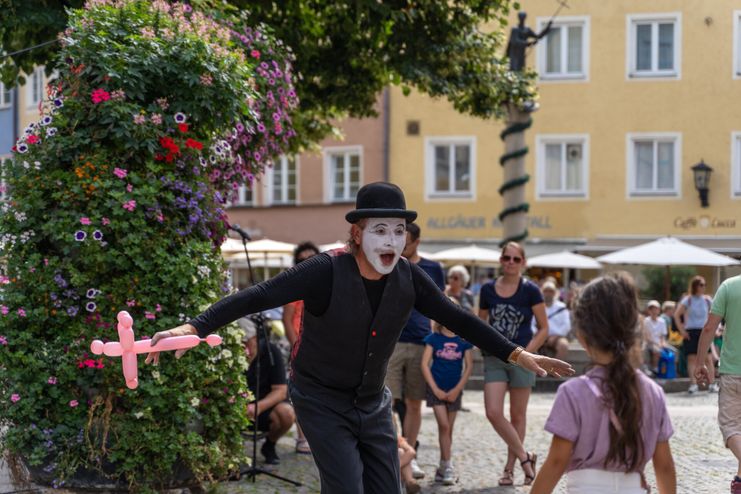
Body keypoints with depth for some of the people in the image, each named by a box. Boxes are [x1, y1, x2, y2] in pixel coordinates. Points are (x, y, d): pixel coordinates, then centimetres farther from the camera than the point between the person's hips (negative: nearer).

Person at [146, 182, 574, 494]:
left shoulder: (410, 279, -9)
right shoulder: (326, 272, -24)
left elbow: (458, 319, 0)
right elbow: (257, 297, -29)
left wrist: (518, 355, -4)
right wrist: (194, 328, -40)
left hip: (373, 404, 5)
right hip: (322, 401, -5)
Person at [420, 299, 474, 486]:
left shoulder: (463, 340, 0)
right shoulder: (433, 338, -4)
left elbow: (469, 366, 0)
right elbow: (425, 364, -6)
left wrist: (457, 389, -7)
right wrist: (435, 389, -11)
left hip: (454, 390, 2)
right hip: (437, 388, -2)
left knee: (448, 429, 7)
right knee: (444, 426, -11)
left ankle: (442, 469, 16)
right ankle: (447, 466, -8)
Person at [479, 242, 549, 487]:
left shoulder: (530, 290, -4)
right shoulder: (487, 290, 4)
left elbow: (544, 328, -1)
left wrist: (527, 351, -12)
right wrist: (484, 343, -1)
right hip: (494, 359, 2)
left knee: (517, 415, 8)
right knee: (494, 413, -10)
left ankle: (510, 466, 21)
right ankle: (525, 457, 7)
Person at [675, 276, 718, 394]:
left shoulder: (707, 300, 6)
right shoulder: (688, 300, -2)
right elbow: (676, 315, -4)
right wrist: (681, 330, -8)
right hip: (690, 332, -2)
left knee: (708, 358, -6)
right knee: (692, 358, -4)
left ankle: (712, 383, -5)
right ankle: (693, 383, -4)